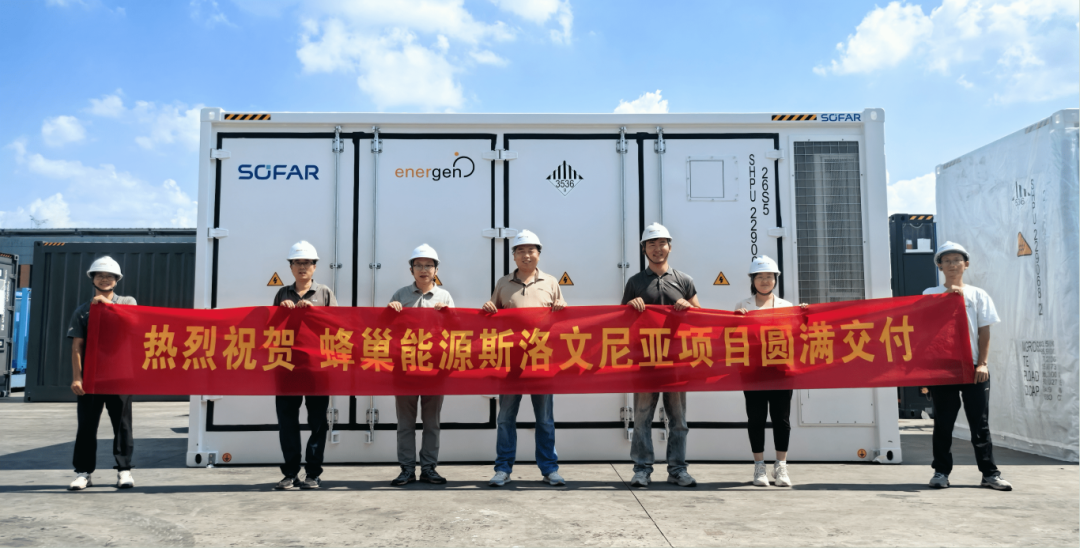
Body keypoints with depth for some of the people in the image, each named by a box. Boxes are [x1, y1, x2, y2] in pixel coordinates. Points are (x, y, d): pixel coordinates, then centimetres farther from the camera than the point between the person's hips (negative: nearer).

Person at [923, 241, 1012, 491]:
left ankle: (990, 473, 10)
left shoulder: (978, 295, 9)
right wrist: (947, 295, -14)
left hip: (973, 367, 1)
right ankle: (941, 471, 12)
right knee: (943, 422, 4)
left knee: (980, 422, 3)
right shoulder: (931, 294, 7)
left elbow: (984, 332, 5)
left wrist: (982, 363, -5)